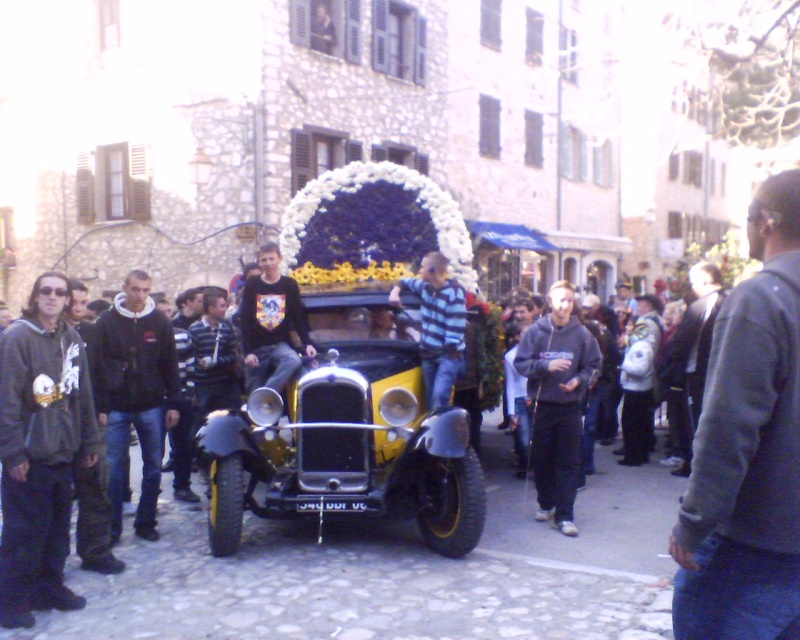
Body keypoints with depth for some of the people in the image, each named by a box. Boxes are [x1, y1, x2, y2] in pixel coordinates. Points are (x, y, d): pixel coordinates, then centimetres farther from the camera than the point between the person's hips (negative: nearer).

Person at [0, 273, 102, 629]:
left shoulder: (72, 339, 10)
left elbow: (82, 395, 12)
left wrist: (90, 441, 10)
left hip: (62, 452, 6)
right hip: (29, 454, -6)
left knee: (57, 527, 14)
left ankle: (50, 587, 28)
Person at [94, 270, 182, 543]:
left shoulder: (160, 322, 2)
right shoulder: (106, 323, -1)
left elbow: (171, 366, 4)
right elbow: (98, 368, -2)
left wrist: (173, 404, 0)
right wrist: (100, 407, -7)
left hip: (152, 407, 1)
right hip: (116, 408, -1)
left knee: (153, 467, 7)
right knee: (114, 468, 2)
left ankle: (146, 522, 19)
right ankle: (111, 527, 12)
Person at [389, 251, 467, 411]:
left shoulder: (454, 293, -17)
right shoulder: (425, 287, 4)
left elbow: (456, 329, -19)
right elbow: (406, 281, 25)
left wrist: (450, 351, -19)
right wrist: (395, 291, 5)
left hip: (448, 354, -7)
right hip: (428, 353, 7)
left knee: (439, 397, -21)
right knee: (430, 400, 9)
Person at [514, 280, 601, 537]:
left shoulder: (582, 333, -3)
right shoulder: (536, 331, -3)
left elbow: (593, 366, 3)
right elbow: (520, 363, -4)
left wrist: (579, 381, -16)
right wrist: (546, 366, -19)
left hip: (570, 407, 0)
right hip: (541, 405, 1)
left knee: (569, 463, 0)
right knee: (542, 459, 12)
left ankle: (565, 515, 6)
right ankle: (546, 504, 31)